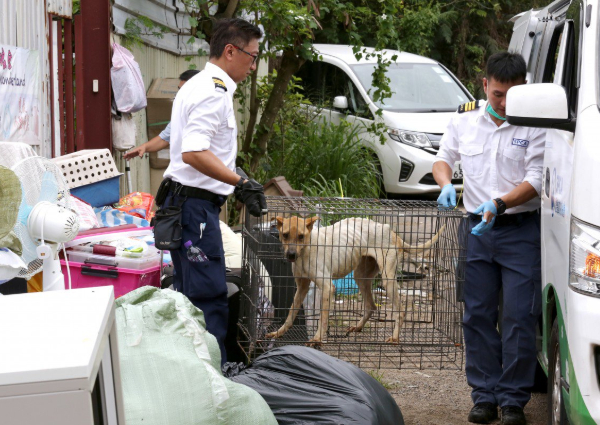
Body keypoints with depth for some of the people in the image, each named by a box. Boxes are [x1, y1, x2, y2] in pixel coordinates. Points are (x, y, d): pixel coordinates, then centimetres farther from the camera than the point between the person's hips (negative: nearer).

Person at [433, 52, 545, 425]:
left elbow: (535, 181, -10)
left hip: (520, 229, -4)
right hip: (476, 228, 4)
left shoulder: (535, 125, -6)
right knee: (477, 315, 6)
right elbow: (444, 157, 16)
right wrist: (445, 183, -6)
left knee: (518, 318, -4)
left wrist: (498, 204, -25)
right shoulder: (465, 118, 6)